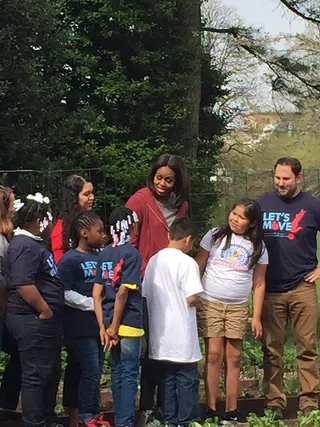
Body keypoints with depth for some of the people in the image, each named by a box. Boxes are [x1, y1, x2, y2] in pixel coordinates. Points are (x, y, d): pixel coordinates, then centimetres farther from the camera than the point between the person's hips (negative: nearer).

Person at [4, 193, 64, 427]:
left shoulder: (34, 243, 17)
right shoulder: (24, 247, -17)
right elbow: (24, 284, -27)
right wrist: (45, 311, -20)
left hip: (46, 321, 11)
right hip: (33, 321, -11)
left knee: (52, 373, 18)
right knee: (36, 375, -5)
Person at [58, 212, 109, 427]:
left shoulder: (100, 256, 9)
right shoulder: (69, 260, -12)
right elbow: (65, 293, -17)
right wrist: (93, 303, -17)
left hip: (98, 323, 7)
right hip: (82, 325, -7)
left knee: (97, 371, 12)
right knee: (90, 371, -5)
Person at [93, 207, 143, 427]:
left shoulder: (105, 254, 7)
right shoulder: (132, 254, -11)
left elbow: (97, 293, 3)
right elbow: (122, 293, -17)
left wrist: (103, 326, 3)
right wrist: (114, 327, -13)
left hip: (111, 324, 6)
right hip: (129, 324, -6)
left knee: (117, 373, 14)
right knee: (129, 374, 1)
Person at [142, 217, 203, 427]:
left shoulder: (154, 260, 6)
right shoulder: (187, 263, -14)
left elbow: (145, 294, 10)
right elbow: (192, 298, -19)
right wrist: (196, 299, 3)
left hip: (161, 334, 6)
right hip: (181, 335, -6)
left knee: (167, 378, 12)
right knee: (187, 379, 3)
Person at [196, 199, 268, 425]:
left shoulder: (258, 247, 5)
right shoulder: (215, 236, 1)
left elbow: (259, 284, 6)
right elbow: (198, 267, 4)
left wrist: (257, 317, 2)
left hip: (238, 308, 2)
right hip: (210, 304, -1)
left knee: (234, 358, 3)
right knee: (214, 355, -4)